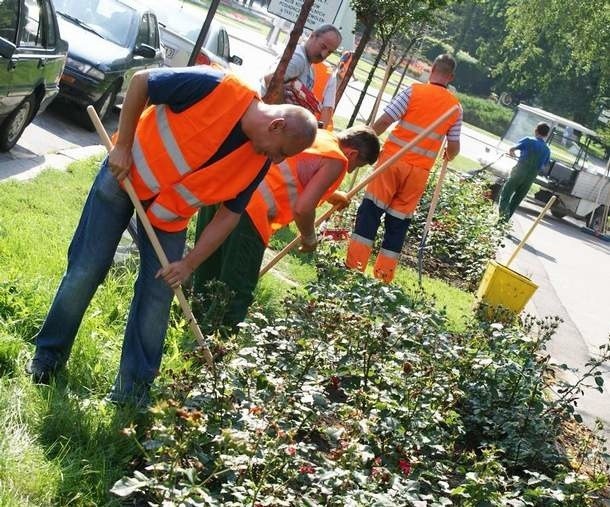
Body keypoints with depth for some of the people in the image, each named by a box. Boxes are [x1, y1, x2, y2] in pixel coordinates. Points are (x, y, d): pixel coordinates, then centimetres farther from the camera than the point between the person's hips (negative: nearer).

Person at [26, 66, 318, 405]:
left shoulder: (258, 163, -14)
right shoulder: (217, 87, -29)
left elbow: (229, 215, -7)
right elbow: (141, 82, -20)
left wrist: (189, 264, -12)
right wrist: (123, 146, -19)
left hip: (170, 214, 4)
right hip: (126, 175, -4)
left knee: (158, 295, 1)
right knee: (86, 271, 1)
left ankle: (134, 386, 14)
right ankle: (49, 354, 21)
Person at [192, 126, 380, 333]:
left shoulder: (319, 135, 24)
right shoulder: (337, 161, 0)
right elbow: (302, 209, -9)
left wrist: (330, 194, 52)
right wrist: (309, 238, 10)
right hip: (250, 206, -9)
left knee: (206, 280, 21)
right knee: (236, 291, 0)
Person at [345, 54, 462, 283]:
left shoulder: (414, 90, -3)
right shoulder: (455, 106, 6)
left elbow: (384, 121, -8)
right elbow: (454, 147, 9)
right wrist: (448, 157, 32)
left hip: (393, 159, -2)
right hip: (419, 170, 2)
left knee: (371, 210, 4)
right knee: (399, 221, 10)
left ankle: (354, 264, 1)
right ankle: (383, 275, 12)